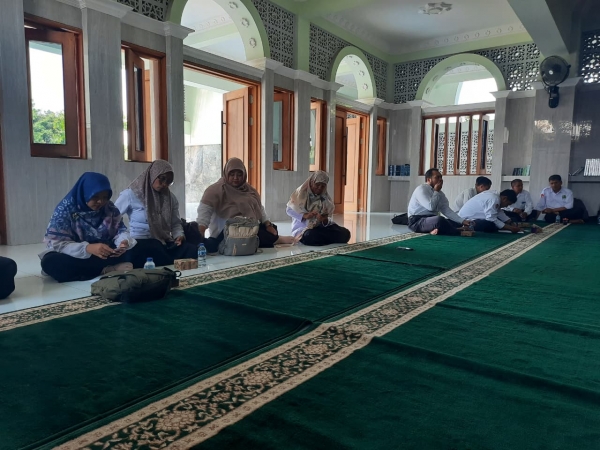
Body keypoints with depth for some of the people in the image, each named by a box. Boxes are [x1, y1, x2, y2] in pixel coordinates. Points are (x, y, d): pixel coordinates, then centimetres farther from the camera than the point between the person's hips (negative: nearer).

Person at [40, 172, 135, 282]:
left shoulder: (110, 208, -3)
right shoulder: (65, 209, -13)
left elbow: (120, 230, 0)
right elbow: (55, 243, -20)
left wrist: (123, 242, -26)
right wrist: (87, 248, -37)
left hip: (105, 255, 2)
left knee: (131, 250, -23)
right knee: (49, 262, -34)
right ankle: (105, 270, -29)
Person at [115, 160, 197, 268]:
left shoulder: (170, 198, 13)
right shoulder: (131, 194, -1)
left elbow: (175, 223, 17)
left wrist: (179, 235, -5)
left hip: (165, 242, 4)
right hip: (141, 243, -4)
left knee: (193, 251, -25)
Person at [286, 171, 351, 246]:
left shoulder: (326, 199, 5)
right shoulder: (301, 193, -1)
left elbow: (327, 220, 2)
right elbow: (289, 210, -3)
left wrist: (325, 220, -24)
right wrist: (304, 215, -19)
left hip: (321, 227, 3)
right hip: (302, 229, -3)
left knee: (345, 233, -21)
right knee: (311, 236, -40)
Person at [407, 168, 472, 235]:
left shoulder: (439, 193, 12)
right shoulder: (421, 189, -12)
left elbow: (446, 210, 3)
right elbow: (431, 207, -25)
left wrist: (462, 221, -8)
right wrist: (436, 192, -12)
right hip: (417, 221, -9)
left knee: (457, 223, -1)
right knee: (439, 219, -35)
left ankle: (438, 231, -23)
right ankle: (459, 232, -13)